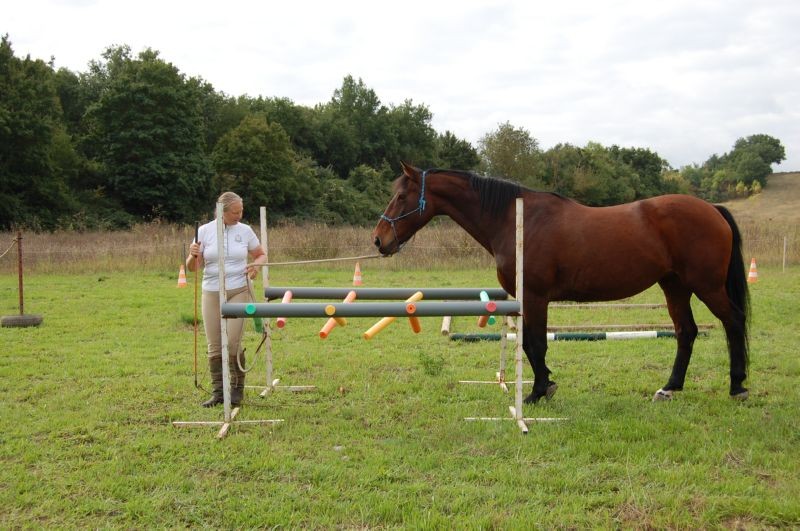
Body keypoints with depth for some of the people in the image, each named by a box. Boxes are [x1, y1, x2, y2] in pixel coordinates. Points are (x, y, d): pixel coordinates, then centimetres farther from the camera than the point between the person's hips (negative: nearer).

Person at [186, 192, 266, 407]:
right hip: (212, 294, 1)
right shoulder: (205, 231, 0)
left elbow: (261, 255, 13)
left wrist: (256, 265, -9)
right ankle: (217, 391, 15)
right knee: (214, 346, 4)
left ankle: (237, 389, 9)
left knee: (233, 343, -9)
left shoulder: (245, 230, 2)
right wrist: (193, 255, -20)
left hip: (238, 292, -1)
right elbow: (193, 267, 2)